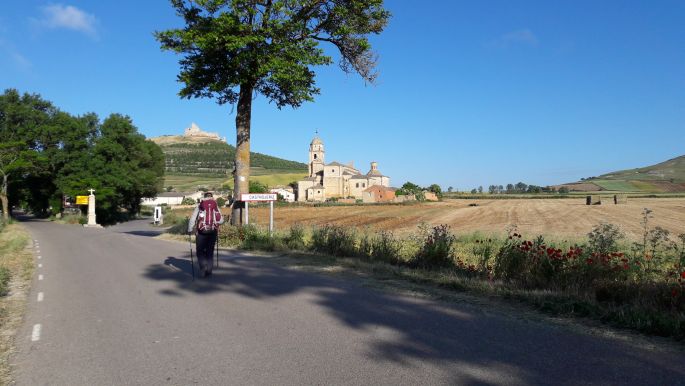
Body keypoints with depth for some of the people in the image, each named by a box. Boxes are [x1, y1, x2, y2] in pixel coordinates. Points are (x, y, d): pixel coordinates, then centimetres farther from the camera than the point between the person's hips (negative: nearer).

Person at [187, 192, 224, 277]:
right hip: (213, 232, 2)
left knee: (200, 251, 10)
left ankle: (203, 267, -7)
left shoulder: (199, 206, 2)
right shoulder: (216, 206, 5)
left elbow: (192, 218, -4)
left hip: (201, 232, -2)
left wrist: (190, 230, 6)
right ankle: (209, 270, 13)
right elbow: (221, 220, 2)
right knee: (210, 251, 14)